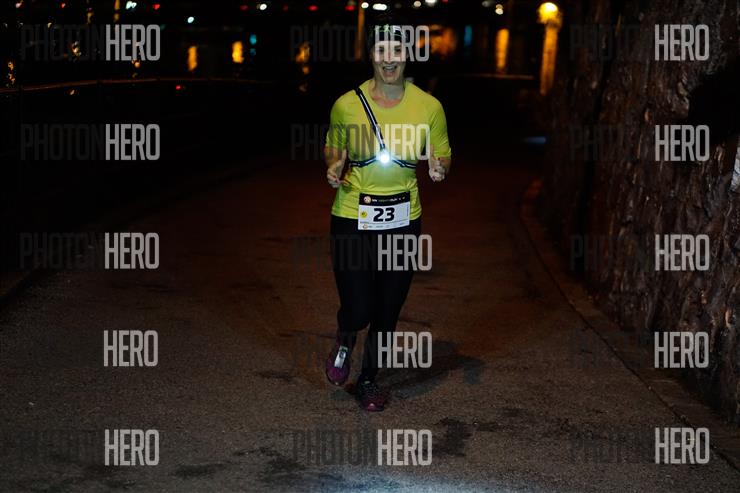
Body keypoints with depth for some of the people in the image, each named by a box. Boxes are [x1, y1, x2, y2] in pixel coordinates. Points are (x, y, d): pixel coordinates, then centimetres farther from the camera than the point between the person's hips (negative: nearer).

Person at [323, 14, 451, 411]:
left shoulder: (429, 107, -6)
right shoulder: (346, 105, -7)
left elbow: (443, 156, 8)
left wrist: (439, 169, -16)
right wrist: (334, 168, -11)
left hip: (403, 221, 2)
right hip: (352, 219, -1)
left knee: (387, 311, 13)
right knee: (357, 311, -3)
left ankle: (368, 378, 38)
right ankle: (344, 343, 36)